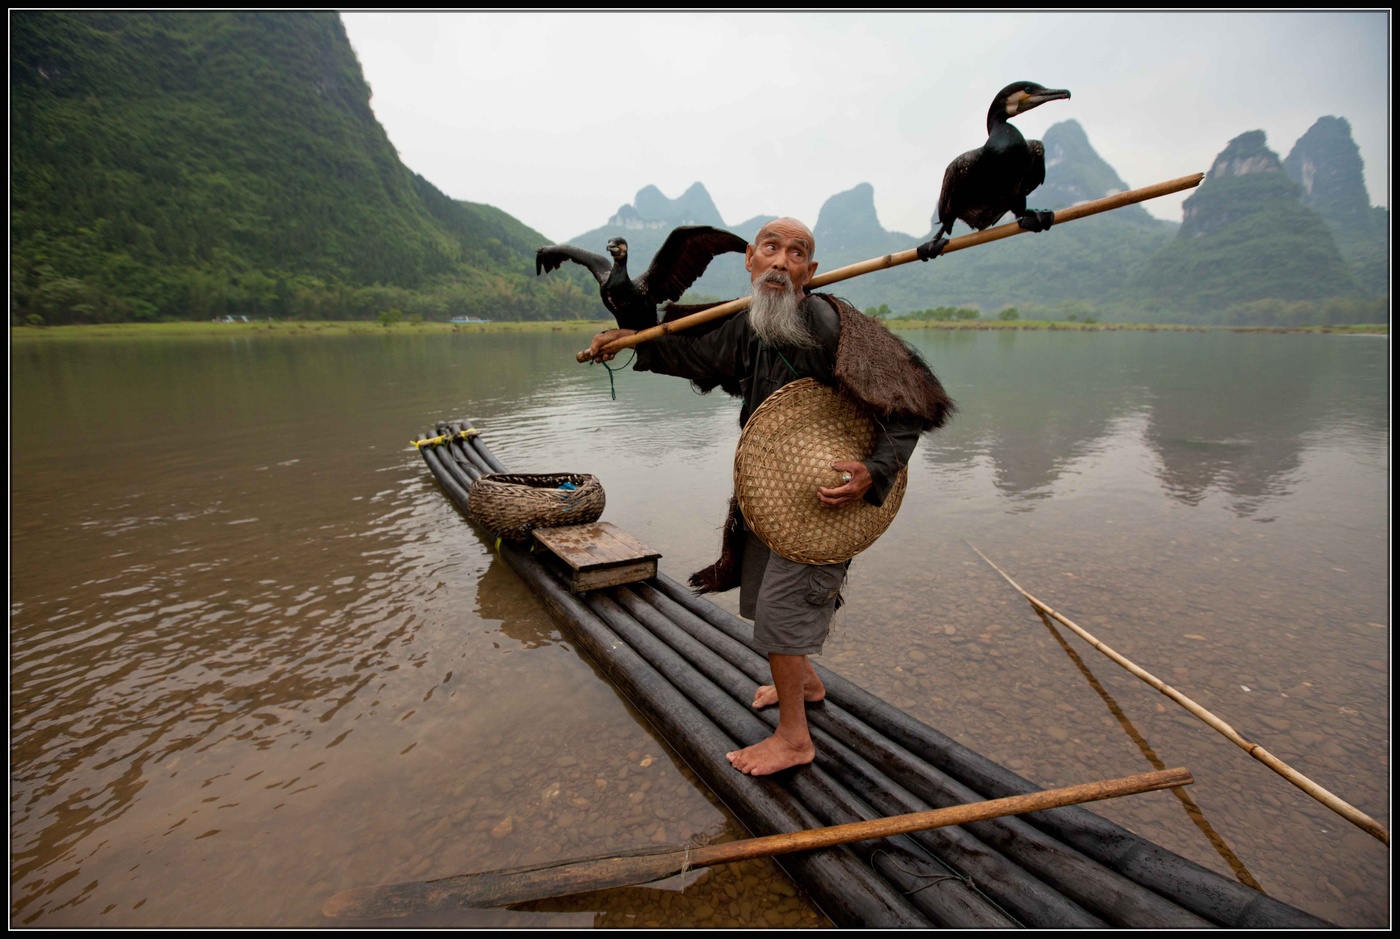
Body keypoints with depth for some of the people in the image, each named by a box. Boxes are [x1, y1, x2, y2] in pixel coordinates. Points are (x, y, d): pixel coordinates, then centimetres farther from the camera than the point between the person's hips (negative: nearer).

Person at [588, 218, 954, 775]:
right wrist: (631, 342, 17)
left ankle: (793, 738, 18)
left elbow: (908, 403, -24)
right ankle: (805, 679, 48)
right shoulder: (748, 327, -1)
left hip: (824, 489, -8)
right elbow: (697, 354, 19)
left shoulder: (831, 324, -24)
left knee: (780, 603, -4)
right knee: (762, 586, 22)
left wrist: (874, 474, -35)